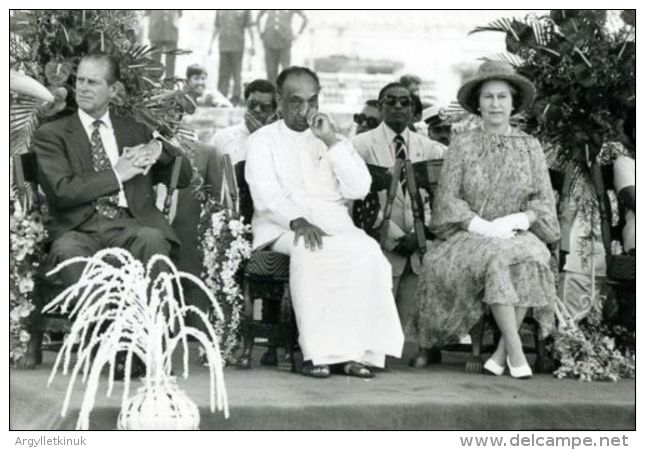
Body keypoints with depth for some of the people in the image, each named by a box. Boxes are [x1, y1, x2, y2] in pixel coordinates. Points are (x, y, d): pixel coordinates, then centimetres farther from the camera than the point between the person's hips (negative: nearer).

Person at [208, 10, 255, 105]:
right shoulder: (220, 9, 11)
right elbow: (216, 27, 17)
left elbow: (249, 27, 4)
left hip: (237, 46, -2)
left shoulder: (244, 8, 3)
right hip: (223, 46, 2)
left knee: (236, 73, -2)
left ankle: (236, 98, 3)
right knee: (223, 74, 2)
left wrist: (253, 44, 1)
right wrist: (211, 44, 16)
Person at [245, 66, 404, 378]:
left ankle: (356, 350, -31)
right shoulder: (263, 140, 12)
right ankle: (316, 352, -36)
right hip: (282, 227, -3)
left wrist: (330, 140, -2)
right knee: (305, 250, -38)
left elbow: (359, 189, 5)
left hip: (333, 224, 3)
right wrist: (298, 221, -25)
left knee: (368, 251, -30)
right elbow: (265, 195, -6)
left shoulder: (331, 140, 21)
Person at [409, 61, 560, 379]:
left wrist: (513, 221, -15)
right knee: (495, 257, -35)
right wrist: (482, 226, -17)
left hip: (517, 234, 1)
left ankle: (501, 352, -25)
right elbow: (447, 199, -1)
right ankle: (515, 350, -34)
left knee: (530, 258, -33)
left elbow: (543, 201, 5)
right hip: (469, 236, -1)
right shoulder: (462, 145, 7)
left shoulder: (529, 147, 11)